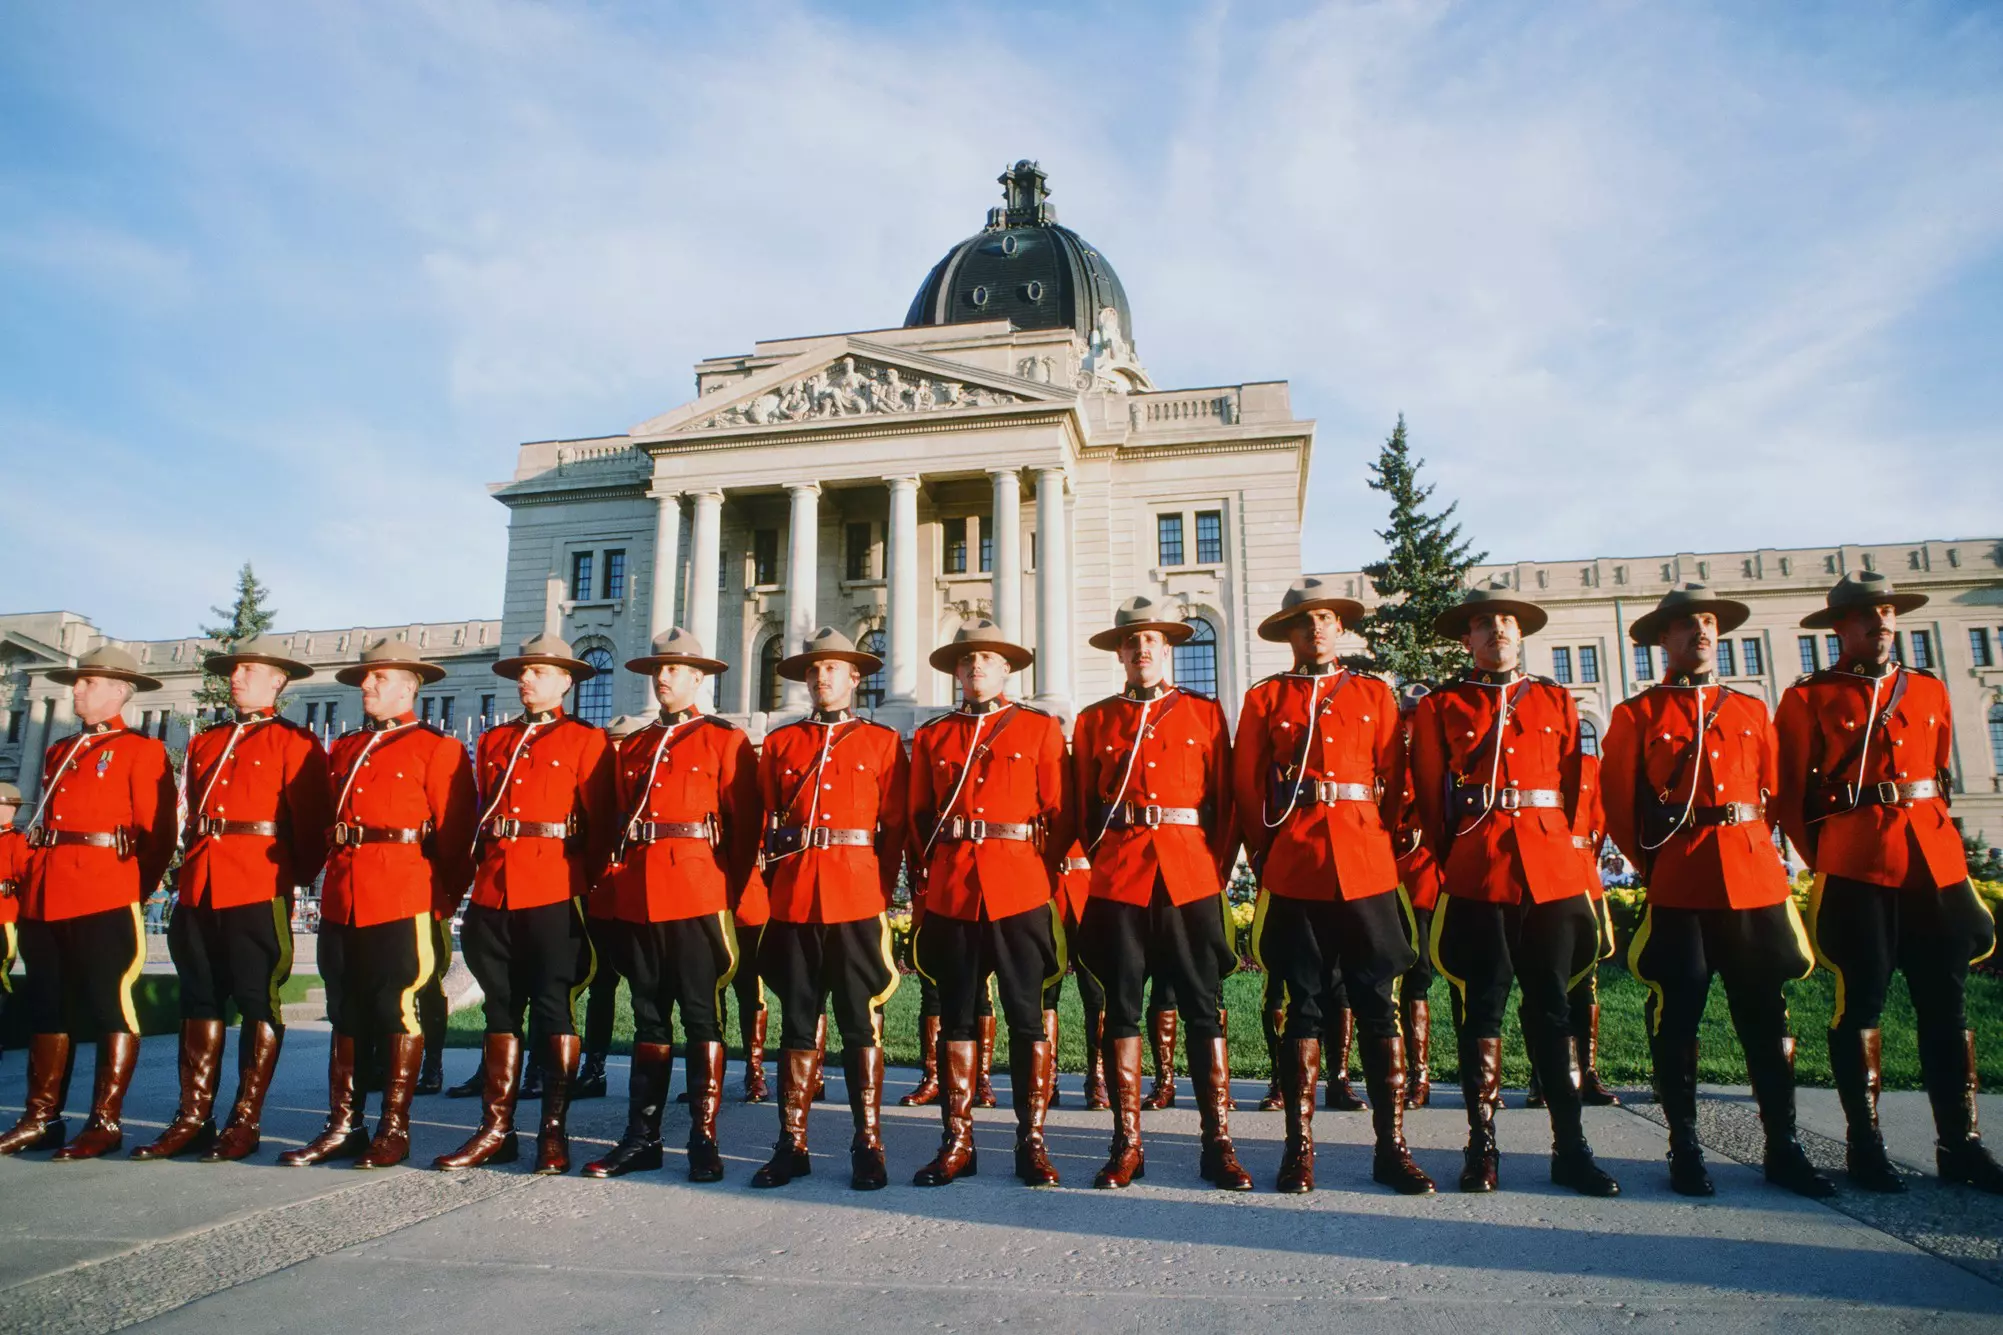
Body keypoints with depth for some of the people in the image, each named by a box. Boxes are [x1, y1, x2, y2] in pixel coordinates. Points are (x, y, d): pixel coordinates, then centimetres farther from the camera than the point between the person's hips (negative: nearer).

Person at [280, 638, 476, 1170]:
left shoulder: (437, 748, -1)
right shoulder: (343, 749, 18)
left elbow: (456, 833, -5)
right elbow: (325, 822, 19)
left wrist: (443, 902, -8)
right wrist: (333, 882, 8)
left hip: (402, 900, -6)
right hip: (341, 900, 6)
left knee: (399, 1014, 1)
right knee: (346, 1015, 11)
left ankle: (395, 1129, 10)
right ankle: (344, 1126, 20)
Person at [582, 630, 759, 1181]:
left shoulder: (725, 740, 2)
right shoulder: (632, 747, 17)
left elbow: (744, 825, -3)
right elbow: (616, 822, 16)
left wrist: (732, 896, -9)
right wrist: (614, 887, 6)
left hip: (698, 895, -5)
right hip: (637, 900, 5)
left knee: (702, 1017, 1)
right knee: (648, 1017, 11)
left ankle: (703, 1140, 8)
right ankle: (642, 1137, 19)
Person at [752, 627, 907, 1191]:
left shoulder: (883, 742, 7)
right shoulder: (779, 743, 13)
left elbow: (895, 827, 3)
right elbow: (764, 824, 10)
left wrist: (885, 892, -4)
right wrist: (767, 890, 1)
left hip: (858, 896, -2)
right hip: (792, 898, 3)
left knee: (861, 1020, 2)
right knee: (797, 1019, 8)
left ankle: (868, 1145, 11)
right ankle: (791, 1145, 17)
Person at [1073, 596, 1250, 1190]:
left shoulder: (1205, 713, 9)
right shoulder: (1094, 720, 10)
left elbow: (1226, 802, 7)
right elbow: (1083, 808, 12)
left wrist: (1218, 870, 1)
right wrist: (1104, 865, 6)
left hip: (1192, 877, 0)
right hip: (1118, 881, 1)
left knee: (1203, 1009, 2)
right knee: (1121, 1009, 4)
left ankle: (1217, 1143, 11)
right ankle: (1127, 1143, 13)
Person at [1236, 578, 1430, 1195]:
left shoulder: (1375, 694, 12)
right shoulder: (1264, 698, 9)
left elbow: (1394, 781, 11)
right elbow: (1248, 787, 7)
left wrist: (1383, 847, 5)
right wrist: (1268, 860, 4)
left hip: (1366, 865, 1)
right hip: (1295, 871, -1)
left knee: (1378, 1002, 3)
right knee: (1304, 1004, 4)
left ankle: (1390, 1144, 12)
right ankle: (1299, 1145, 11)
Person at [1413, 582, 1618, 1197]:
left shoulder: (1557, 700, 14)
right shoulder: (1440, 706, 6)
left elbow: (1575, 788, 13)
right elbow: (1429, 800, 4)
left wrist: (1568, 850, 7)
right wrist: (1449, 865, 2)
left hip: (1553, 869, 2)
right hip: (1477, 873, -2)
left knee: (1552, 1007, 7)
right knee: (1482, 1007, 3)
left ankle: (1569, 1146, 15)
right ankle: (1481, 1144, 10)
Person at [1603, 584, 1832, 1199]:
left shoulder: (1752, 710, 14)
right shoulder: (1636, 714, 3)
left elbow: (1774, 793, 15)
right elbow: (1620, 804, 1)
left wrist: (1750, 846, 6)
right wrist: (1654, 868, 2)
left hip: (1756, 877, 3)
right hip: (1679, 887, -3)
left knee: (1765, 1013, 9)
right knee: (1677, 1015, 2)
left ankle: (1783, 1147, 20)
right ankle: (1684, 1149, 12)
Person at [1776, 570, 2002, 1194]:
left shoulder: (1929, 690, 14)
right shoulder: (1809, 698, 0)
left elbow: (1943, 774, 22)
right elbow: (1790, 793, 1)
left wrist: (1931, 835, 14)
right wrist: (1825, 861, 3)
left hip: (1935, 861, 5)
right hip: (1857, 869, -4)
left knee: (1946, 1004, 8)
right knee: (1861, 1003, 1)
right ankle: (1865, 1145, 9)